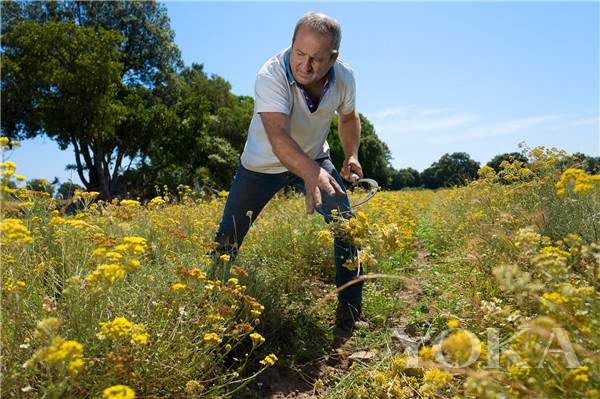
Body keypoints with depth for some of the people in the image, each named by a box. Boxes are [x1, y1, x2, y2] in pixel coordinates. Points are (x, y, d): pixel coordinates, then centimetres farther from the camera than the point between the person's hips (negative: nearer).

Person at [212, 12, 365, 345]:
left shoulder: (345, 77, -14)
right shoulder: (271, 76, -31)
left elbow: (348, 117, 7)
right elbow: (278, 136, -46)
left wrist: (352, 154, -7)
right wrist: (311, 174, -62)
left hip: (315, 159, 3)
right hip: (263, 163, -2)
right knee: (227, 240, 3)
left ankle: (350, 314, 1)